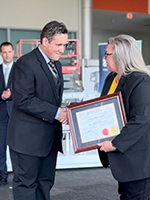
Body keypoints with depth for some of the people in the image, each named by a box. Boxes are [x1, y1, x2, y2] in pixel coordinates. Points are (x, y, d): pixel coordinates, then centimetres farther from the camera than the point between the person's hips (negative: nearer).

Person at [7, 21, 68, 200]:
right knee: (26, 184, 1)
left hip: (50, 136, 8)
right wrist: (56, 113, -20)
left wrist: (62, 113, 0)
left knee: (45, 184, 13)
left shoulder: (56, 65, 15)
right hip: (28, 137, -8)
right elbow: (23, 100, -20)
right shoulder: (26, 63, -13)